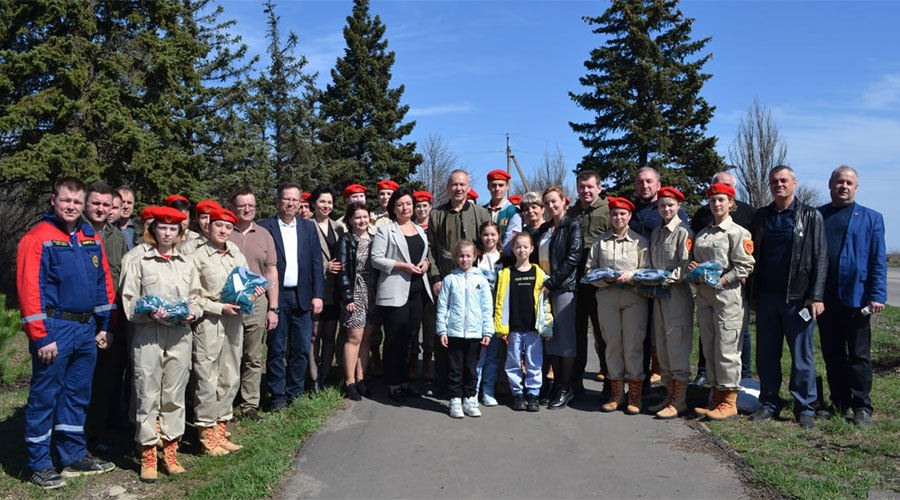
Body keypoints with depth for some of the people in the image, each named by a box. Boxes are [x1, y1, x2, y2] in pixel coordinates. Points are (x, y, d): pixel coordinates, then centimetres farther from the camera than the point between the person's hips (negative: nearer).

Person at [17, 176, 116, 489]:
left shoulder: (92, 238, 10)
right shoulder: (38, 238, -8)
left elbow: (103, 282, 13)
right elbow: (29, 290, -13)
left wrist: (104, 326, 9)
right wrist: (40, 337, -17)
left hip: (87, 330, 6)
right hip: (55, 329, -6)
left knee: (77, 394, 15)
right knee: (44, 396, 4)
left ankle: (74, 457, 27)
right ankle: (38, 464, 17)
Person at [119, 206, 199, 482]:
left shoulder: (187, 263, 15)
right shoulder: (139, 261, 4)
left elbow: (196, 297, 18)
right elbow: (128, 300, 1)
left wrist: (193, 311, -2)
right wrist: (149, 313, -14)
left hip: (180, 334, 3)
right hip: (147, 334, -3)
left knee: (175, 394, 6)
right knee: (147, 394, -1)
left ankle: (170, 451, 17)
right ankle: (148, 454, 11)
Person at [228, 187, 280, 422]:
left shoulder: (264, 235, 9)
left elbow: (271, 273, 9)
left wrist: (273, 308, 4)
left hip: (257, 303, 2)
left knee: (253, 359, 8)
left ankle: (250, 405, 17)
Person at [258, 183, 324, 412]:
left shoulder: (309, 227, 10)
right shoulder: (265, 228, 1)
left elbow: (316, 263, 8)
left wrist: (318, 295, 1)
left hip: (303, 297, 3)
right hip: (276, 297, -3)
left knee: (301, 349, 6)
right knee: (276, 349, 4)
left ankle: (295, 393, 18)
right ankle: (277, 396, 15)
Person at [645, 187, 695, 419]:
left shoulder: (683, 232, -6)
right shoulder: (656, 233, 16)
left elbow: (685, 267, -12)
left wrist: (663, 280, -19)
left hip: (678, 294, -8)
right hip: (659, 296, 8)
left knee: (677, 347, -6)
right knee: (662, 347, 10)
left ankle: (679, 401, 1)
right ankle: (669, 395, 19)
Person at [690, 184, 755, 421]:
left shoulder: (738, 232, -4)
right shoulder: (703, 233, 17)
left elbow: (745, 266, -10)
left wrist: (720, 281, -17)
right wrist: (693, 268, 2)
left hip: (727, 295, -7)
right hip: (704, 295, 7)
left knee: (727, 348, -5)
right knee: (709, 348, 10)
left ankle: (729, 403, 4)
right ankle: (717, 396, 20)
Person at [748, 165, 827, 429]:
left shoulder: (811, 216, 2)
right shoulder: (761, 216, 12)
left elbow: (820, 258, -2)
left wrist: (816, 296, -9)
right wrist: (752, 292, 7)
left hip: (797, 297, -3)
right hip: (766, 296, 3)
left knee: (802, 355, 3)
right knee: (766, 354, 8)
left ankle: (804, 407, 15)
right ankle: (769, 403, 19)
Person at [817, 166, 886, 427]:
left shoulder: (871, 218, 6)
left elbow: (878, 260, 1)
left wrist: (877, 295, -8)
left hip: (856, 296, -2)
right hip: (824, 298, 2)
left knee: (859, 356, 4)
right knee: (832, 355, 11)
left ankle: (862, 407, 14)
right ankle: (840, 403, 22)